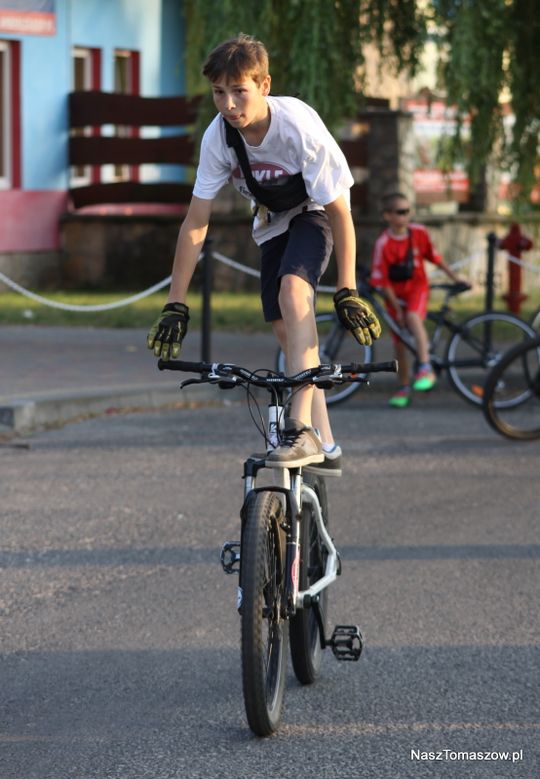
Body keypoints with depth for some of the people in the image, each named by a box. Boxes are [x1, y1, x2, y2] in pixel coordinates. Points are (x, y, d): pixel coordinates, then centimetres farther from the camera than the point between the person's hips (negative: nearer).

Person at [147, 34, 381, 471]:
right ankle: (325, 448, 8)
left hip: (313, 212, -5)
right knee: (286, 330, -2)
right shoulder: (219, 136, -23)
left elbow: (339, 211, -26)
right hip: (272, 223, 5)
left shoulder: (300, 127, -34)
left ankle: (303, 430, -36)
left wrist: (348, 291, -25)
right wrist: (176, 306, -16)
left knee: (293, 288, -31)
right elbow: (196, 224, -16)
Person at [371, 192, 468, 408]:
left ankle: (425, 368, -35)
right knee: (399, 342, 6)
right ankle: (404, 388, 20)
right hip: (396, 294, 0)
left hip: (417, 287, 0)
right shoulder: (383, 244, -17)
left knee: (414, 317, -32)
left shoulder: (419, 232, -7)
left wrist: (454, 277, 12)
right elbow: (382, 281, -13)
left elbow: (434, 257, 9)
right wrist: (397, 308, -12)